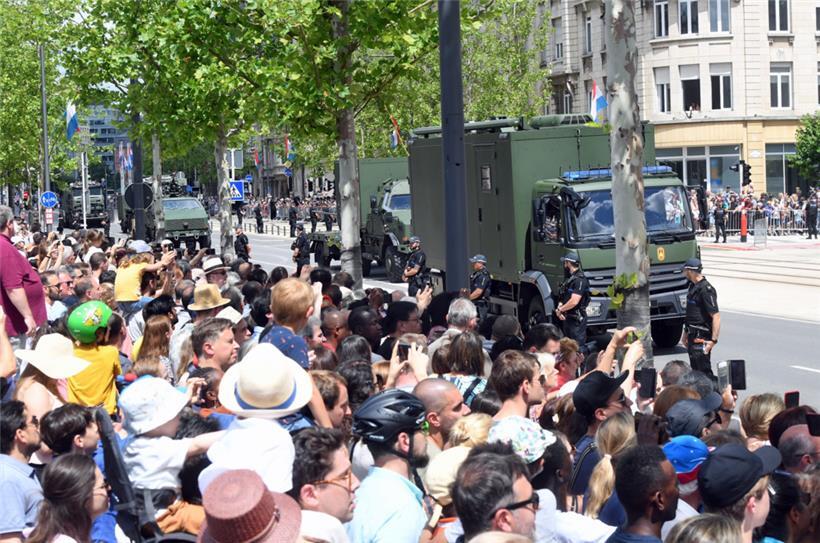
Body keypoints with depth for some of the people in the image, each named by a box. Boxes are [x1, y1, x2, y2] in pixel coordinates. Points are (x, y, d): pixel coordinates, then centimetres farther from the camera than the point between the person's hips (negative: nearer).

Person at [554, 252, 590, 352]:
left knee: (579, 347, -9)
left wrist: (560, 309, -10)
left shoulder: (580, 279, -16)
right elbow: (562, 297, 18)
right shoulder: (570, 278, 14)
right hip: (567, 318, 10)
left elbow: (574, 301, -23)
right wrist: (559, 308, -1)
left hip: (577, 319, -10)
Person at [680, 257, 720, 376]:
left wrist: (713, 340, -25)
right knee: (695, 370, 14)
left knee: (704, 370, -10)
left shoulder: (706, 289, -18)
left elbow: (716, 316, -21)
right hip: (693, 335, 10)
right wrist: (686, 333, 23)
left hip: (701, 337, -10)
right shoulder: (693, 286, 12)